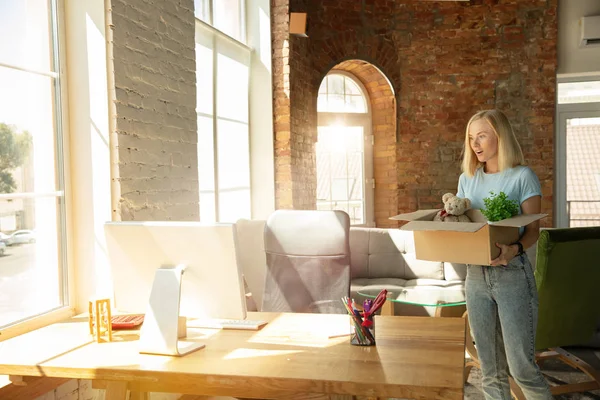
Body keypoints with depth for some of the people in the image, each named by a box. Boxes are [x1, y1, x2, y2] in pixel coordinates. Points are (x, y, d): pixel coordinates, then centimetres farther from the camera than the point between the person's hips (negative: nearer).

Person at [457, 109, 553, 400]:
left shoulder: (523, 176, -4)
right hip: (476, 276, 5)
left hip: (513, 276, -4)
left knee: (521, 366, -4)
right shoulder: (466, 179, 10)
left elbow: (532, 229, -7)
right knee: (490, 369, 10)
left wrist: (515, 249, -28)